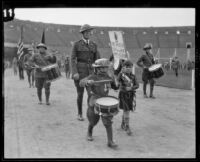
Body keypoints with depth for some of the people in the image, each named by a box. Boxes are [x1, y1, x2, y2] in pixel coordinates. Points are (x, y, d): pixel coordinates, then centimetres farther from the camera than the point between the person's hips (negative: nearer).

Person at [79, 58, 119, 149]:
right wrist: (88, 82, -46)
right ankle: (89, 133, 47)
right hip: (93, 103, -2)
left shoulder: (108, 78, 2)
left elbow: (115, 87, 16)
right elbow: (81, 83, -26)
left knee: (108, 122, -9)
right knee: (93, 122, 16)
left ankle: (110, 141, -3)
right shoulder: (93, 77, -12)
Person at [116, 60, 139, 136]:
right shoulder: (121, 75, -7)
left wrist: (131, 88, -23)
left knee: (126, 110, 16)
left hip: (131, 95, 4)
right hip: (123, 94, -4)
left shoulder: (133, 76, 2)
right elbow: (118, 81, -25)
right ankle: (127, 128, -5)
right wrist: (121, 72, -36)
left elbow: (137, 85, -6)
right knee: (126, 111, -11)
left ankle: (123, 124, 35)